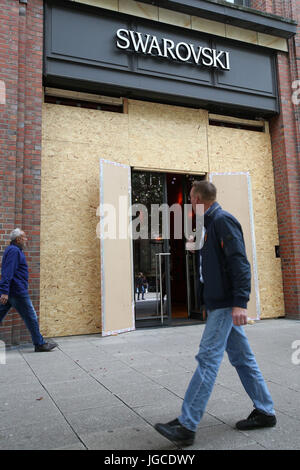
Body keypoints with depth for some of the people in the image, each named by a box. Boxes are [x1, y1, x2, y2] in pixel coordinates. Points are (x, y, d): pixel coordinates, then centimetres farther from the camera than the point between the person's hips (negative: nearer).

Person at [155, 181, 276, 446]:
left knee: (208, 359, -10)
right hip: (221, 304, 10)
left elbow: (240, 263, -20)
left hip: (225, 305, -10)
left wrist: (240, 302, -25)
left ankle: (187, 426, -5)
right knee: (242, 358, 14)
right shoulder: (212, 224, 18)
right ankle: (265, 412, 26)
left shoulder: (223, 220, -11)